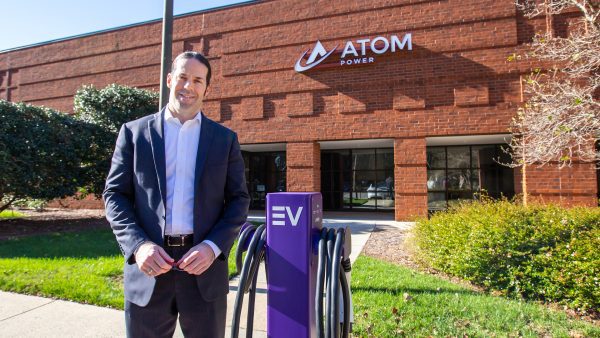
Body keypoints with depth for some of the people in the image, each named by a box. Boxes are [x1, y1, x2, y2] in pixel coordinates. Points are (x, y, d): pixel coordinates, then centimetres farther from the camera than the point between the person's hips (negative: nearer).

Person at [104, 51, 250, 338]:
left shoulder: (225, 139, 6)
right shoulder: (134, 132, 6)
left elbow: (238, 200, 3)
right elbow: (115, 195, 4)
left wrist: (212, 246, -11)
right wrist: (138, 245, -11)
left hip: (205, 264, 1)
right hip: (148, 266, 0)